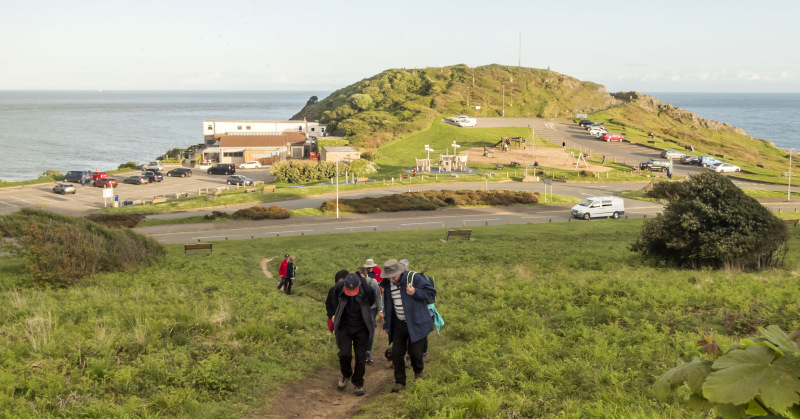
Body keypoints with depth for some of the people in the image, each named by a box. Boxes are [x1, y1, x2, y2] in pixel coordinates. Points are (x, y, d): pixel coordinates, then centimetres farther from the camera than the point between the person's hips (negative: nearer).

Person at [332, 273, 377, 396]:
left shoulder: (366, 290, -18)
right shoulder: (338, 288, -15)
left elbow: (371, 302, 5)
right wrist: (335, 314, 14)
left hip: (361, 329, 0)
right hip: (344, 327, 0)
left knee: (360, 356, 3)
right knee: (344, 354, -8)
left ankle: (358, 384, 17)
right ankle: (346, 375, 23)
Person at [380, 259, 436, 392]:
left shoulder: (414, 278, -15)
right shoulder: (388, 284, 2)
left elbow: (431, 292, -10)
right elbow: (387, 305, 15)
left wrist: (415, 293, -25)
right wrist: (387, 324, 16)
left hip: (416, 323, -4)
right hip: (398, 324, 5)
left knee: (414, 351, -3)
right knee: (397, 353, 1)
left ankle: (418, 373, 30)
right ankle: (400, 382, 15)